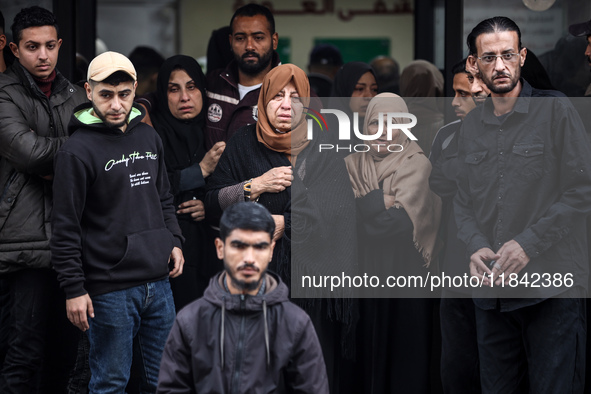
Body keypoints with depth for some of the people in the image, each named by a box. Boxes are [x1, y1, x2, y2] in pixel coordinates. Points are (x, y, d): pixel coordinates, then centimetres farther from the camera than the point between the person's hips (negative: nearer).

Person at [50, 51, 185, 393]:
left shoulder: (149, 137, 10)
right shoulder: (78, 150, -11)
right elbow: (65, 227, -11)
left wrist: (174, 241, 9)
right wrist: (74, 289, -13)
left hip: (159, 282, 6)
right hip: (111, 291, -6)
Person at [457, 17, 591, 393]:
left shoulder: (555, 110, -2)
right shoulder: (472, 126, 15)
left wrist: (527, 244, -14)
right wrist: (476, 247, -4)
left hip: (551, 288, -5)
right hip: (491, 288, 5)